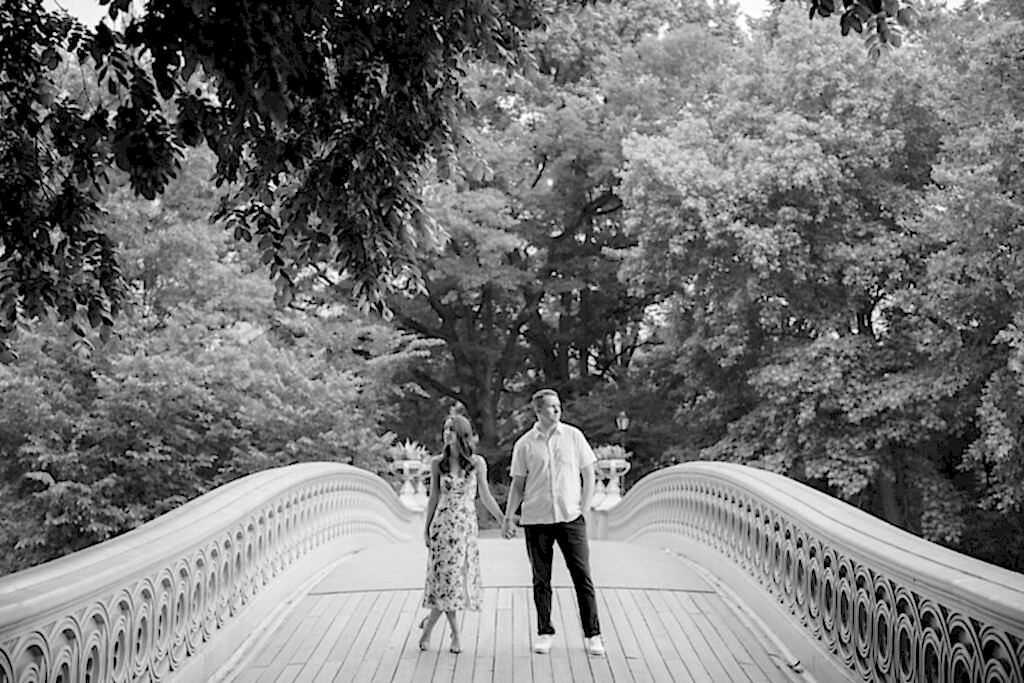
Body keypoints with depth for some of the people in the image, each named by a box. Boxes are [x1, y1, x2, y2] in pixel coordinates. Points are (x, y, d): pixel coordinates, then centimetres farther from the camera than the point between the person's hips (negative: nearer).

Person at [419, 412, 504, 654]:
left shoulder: (477, 462, 0)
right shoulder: (438, 463, 1)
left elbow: (485, 497, 7)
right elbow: (434, 498, 7)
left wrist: (504, 521, 6)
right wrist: (426, 528, 7)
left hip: (467, 526, 1)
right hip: (443, 524, -1)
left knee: (455, 579, 1)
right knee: (447, 577, -5)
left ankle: (428, 626, 19)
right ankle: (455, 634, 8)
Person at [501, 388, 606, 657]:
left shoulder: (573, 436, 2)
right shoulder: (524, 444, 2)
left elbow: (588, 475, 7)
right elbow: (518, 484, 7)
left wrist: (583, 509, 0)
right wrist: (508, 517, 1)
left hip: (570, 517, 0)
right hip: (536, 520, 0)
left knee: (582, 577, -1)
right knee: (541, 579, 6)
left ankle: (593, 634, 6)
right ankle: (544, 633, 18)